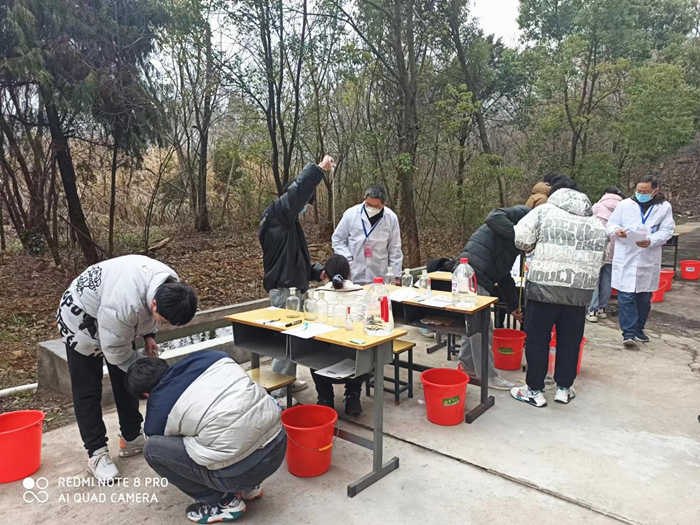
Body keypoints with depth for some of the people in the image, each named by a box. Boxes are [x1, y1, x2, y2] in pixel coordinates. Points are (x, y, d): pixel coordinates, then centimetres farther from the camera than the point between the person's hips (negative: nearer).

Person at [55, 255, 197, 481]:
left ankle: (131, 438, 21)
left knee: (127, 382, 9)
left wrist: (148, 334, -10)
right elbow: (115, 351, -31)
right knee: (88, 390, -3)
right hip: (82, 320, -7)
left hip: (116, 323, 7)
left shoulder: (171, 286, -22)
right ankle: (96, 452, 7)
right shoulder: (124, 305, -47)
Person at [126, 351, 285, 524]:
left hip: (242, 469, -6)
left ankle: (224, 502, 11)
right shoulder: (209, 357, 9)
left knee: (152, 448, 4)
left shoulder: (159, 407, 0)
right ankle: (249, 487, 29)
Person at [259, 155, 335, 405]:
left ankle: (288, 380, 32)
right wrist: (319, 168, -18)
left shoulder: (288, 223, 19)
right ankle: (276, 393, 2)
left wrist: (318, 271, 7)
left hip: (292, 287, 10)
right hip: (284, 289, -10)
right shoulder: (277, 214, -11)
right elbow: (297, 191, -26)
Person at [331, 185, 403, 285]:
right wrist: (347, 260, -6)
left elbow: (395, 250, 3)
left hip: (380, 278, 1)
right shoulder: (351, 214, -5)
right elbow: (338, 239, 5)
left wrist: (395, 276, 3)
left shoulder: (391, 218, -3)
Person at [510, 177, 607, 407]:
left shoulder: (545, 210, 2)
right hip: (580, 290, 4)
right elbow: (599, 258, 16)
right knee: (570, 340, 16)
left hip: (545, 286, -4)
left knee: (537, 339, 6)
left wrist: (535, 247, 13)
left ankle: (534, 390, 14)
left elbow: (521, 239, -6)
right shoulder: (596, 223, 17)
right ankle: (564, 388, 27)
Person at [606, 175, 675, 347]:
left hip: (649, 261, 2)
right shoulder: (625, 204, 2)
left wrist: (651, 241, -20)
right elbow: (611, 224, 6)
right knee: (626, 297, -6)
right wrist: (617, 230, -17)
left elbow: (667, 230, -2)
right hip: (625, 258, -2)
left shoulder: (665, 207, 3)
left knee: (644, 298, 13)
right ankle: (628, 333, -3)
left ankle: (638, 330, 27)